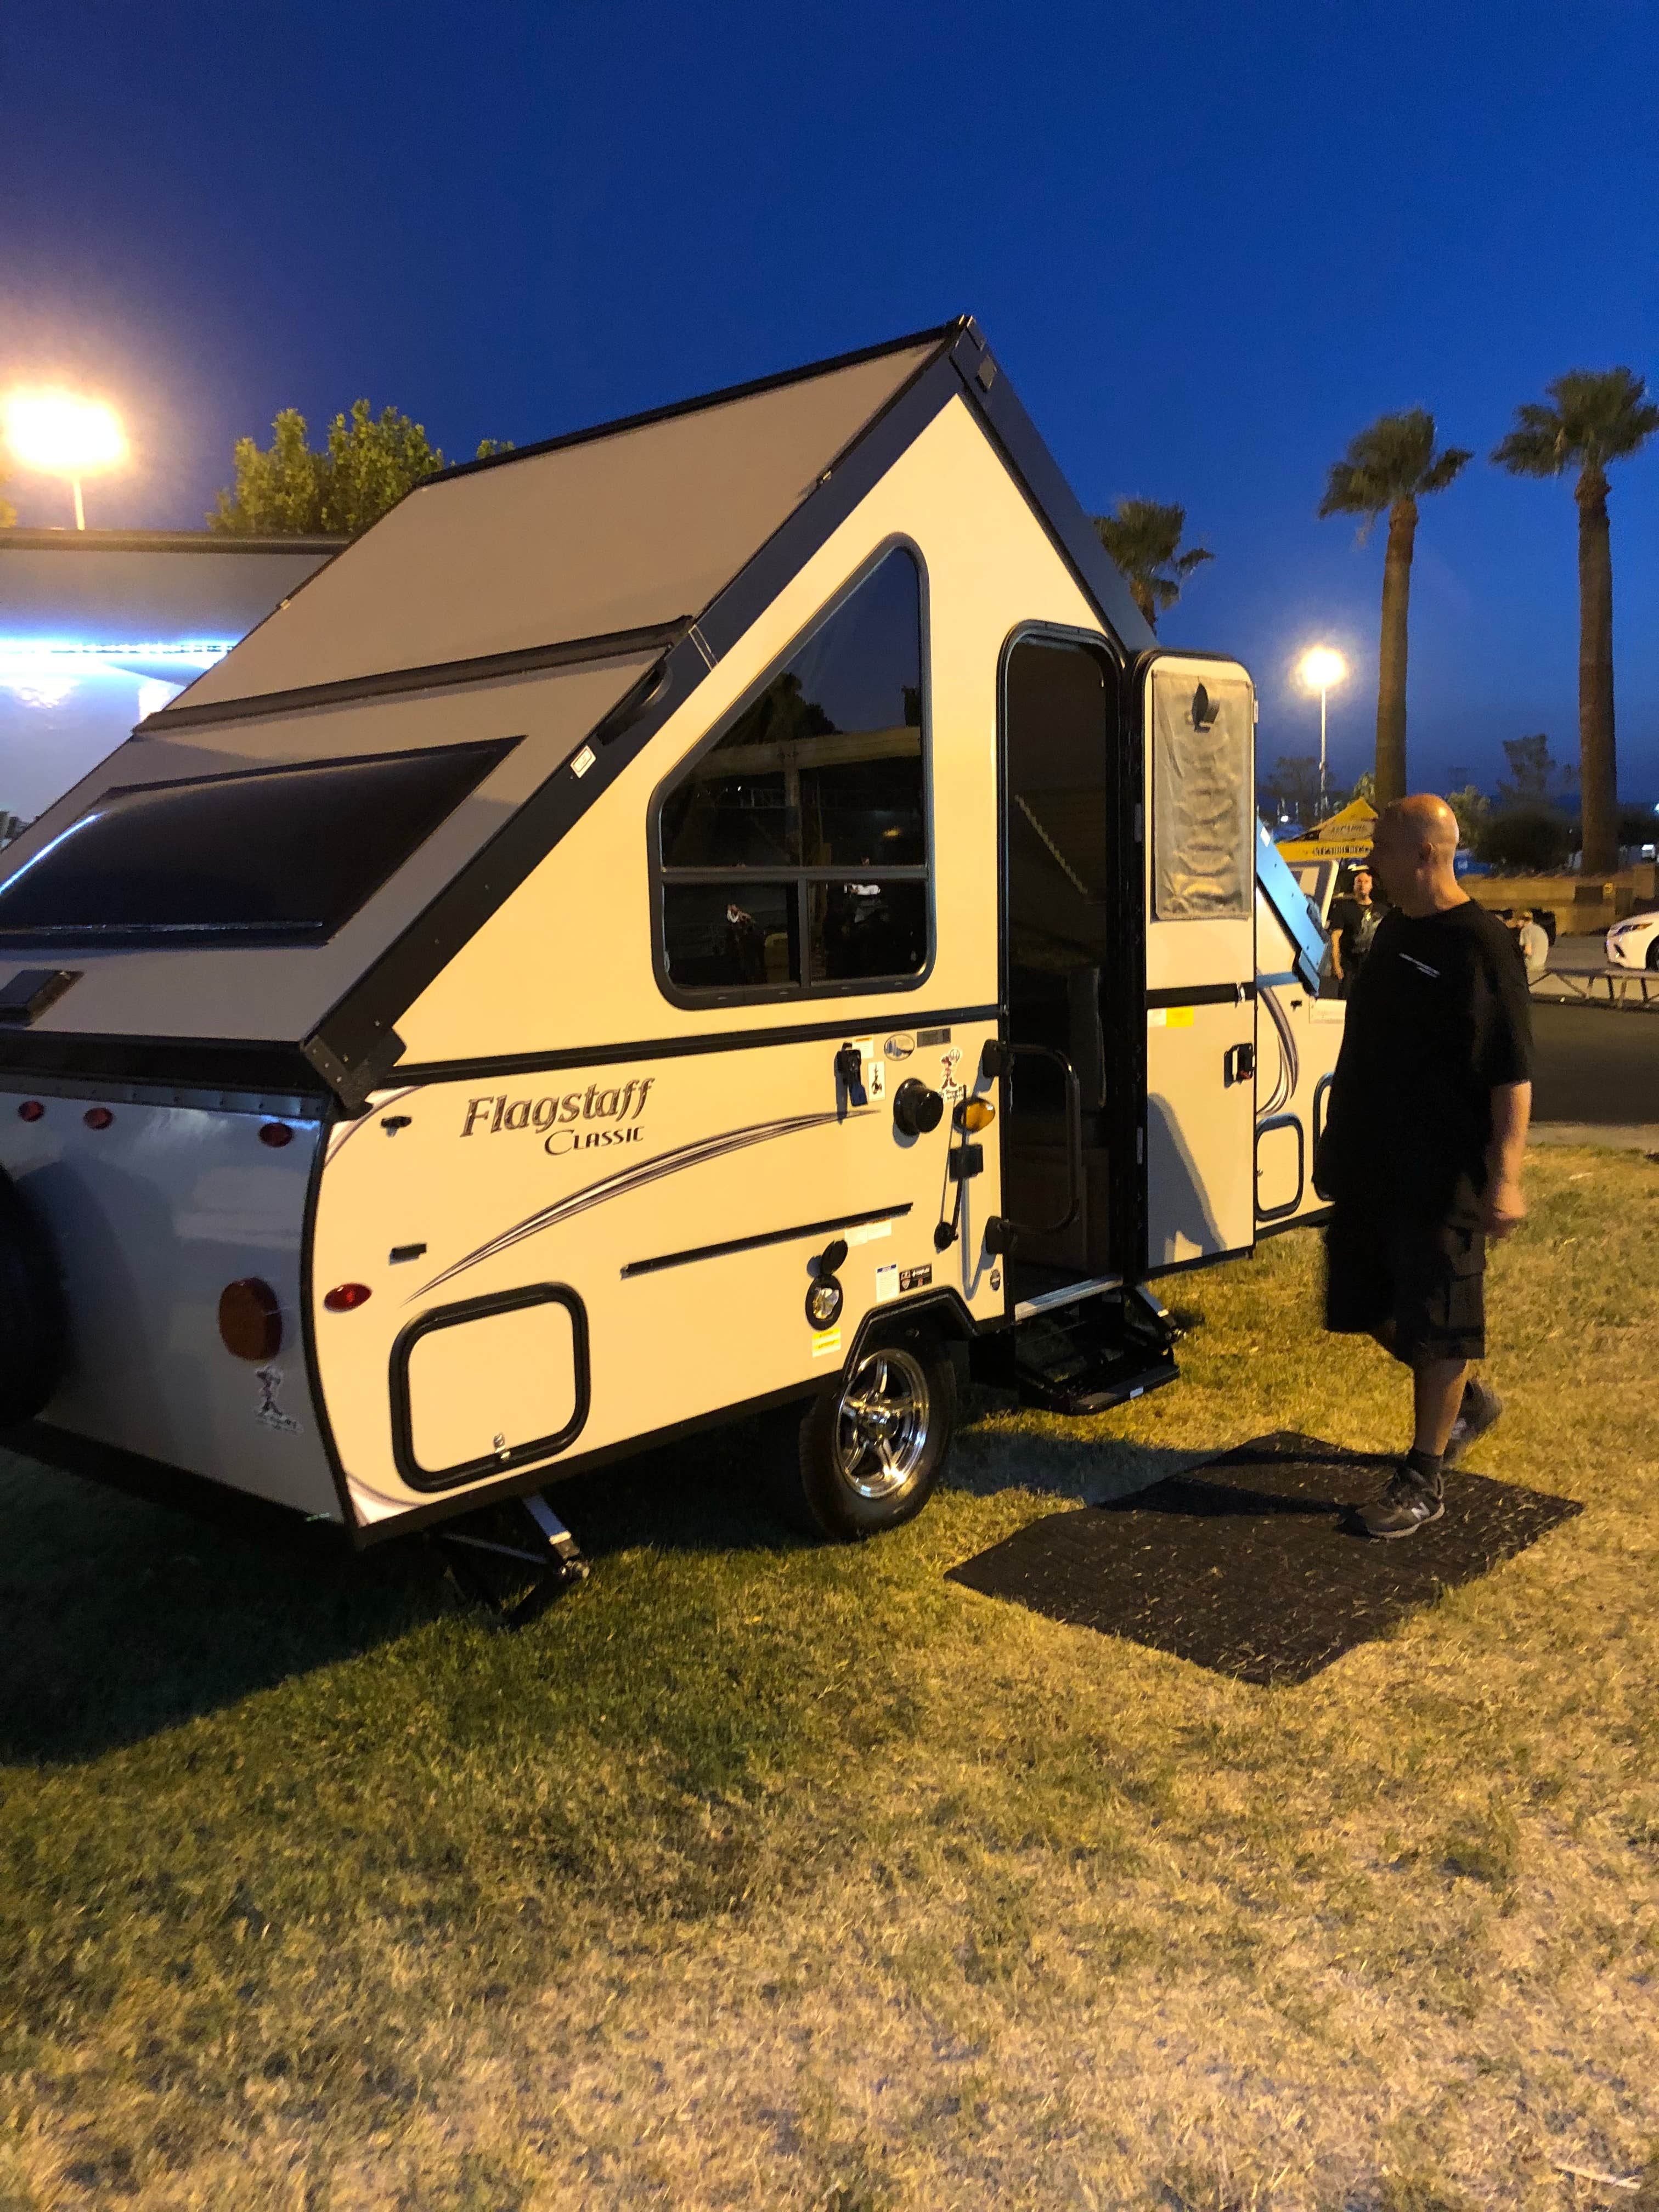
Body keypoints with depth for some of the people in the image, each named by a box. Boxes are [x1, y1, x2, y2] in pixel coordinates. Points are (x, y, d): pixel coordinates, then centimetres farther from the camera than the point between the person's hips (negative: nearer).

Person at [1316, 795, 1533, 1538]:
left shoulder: (1478, 946, -16)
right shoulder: (1393, 932, 10)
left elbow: (1513, 1074, -19)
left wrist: (1505, 1175, -25)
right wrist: (1344, 1144, 23)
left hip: (1441, 1174, -9)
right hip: (1371, 1164, 9)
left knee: (1434, 1326, 2)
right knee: (1370, 1306, 18)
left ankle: (1423, 1479, 15)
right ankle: (1469, 1400, 41)